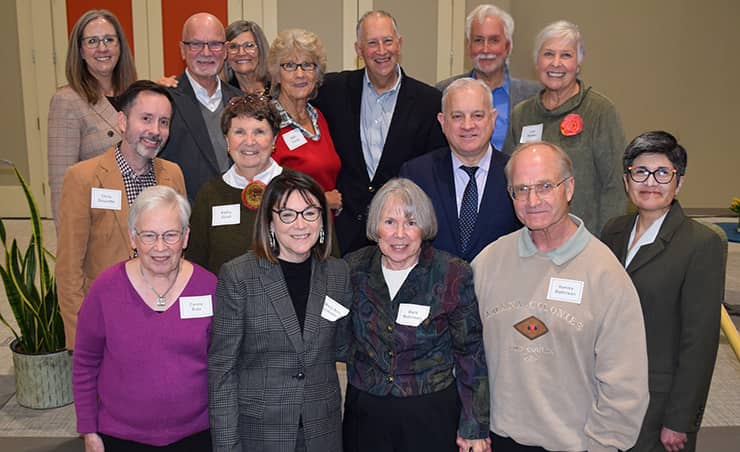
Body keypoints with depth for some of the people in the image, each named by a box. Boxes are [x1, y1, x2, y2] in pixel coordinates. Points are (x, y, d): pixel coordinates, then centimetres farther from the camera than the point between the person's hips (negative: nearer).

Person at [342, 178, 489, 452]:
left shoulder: (453, 275, -11)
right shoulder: (353, 268, -2)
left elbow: (470, 354, -5)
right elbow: (340, 339, 13)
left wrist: (475, 429, -4)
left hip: (432, 415, -2)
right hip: (364, 412, 3)